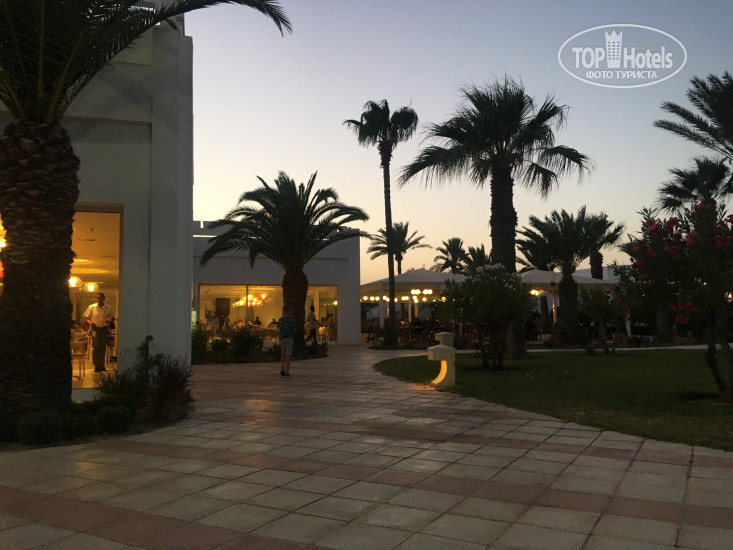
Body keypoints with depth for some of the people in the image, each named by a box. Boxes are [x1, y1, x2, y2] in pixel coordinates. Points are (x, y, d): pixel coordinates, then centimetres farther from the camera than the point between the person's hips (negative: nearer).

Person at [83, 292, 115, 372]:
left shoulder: (108, 308, 3)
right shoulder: (91, 307, 2)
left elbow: (113, 317, 10)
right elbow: (87, 318, 4)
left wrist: (110, 321, -13)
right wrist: (90, 322, -17)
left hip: (104, 329, 1)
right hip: (95, 329, -1)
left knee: (103, 347, 5)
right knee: (95, 347, -10)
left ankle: (101, 365, 16)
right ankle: (96, 365, -4)